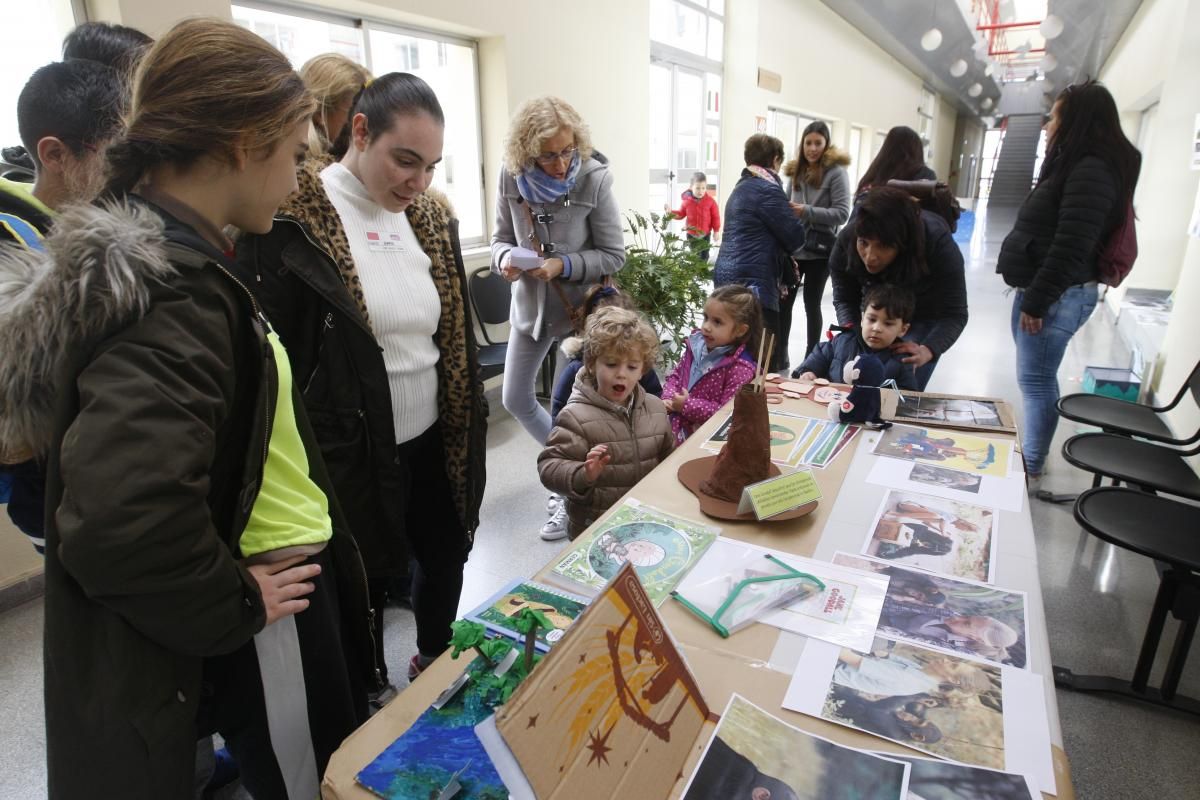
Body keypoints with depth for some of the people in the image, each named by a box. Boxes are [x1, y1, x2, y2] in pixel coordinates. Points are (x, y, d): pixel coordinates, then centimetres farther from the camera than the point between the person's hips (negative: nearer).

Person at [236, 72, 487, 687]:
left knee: (447, 555, 21)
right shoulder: (290, 217, -15)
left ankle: (434, 661, 51)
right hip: (351, 454, -5)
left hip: (432, 443, 6)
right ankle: (370, 698, 44)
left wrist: (468, 427, 13)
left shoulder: (430, 216, 4)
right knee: (364, 589, 15)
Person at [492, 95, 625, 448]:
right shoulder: (512, 177, -8)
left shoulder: (594, 179, -16)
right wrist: (506, 257, -20)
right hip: (530, 305, 4)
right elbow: (501, 237, 4)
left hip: (582, 305, -4)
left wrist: (563, 265, -26)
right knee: (515, 399, 15)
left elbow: (614, 255, -12)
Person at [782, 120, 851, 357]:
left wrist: (807, 212, -22)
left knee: (812, 304, 4)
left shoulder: (836, 171, -7)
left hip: (819, 250, -4)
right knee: (783, 302, 4)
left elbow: (842, 213, -13)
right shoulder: (796, 171, 9)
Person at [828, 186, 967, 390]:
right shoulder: (847, 239, -27)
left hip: (925, 319, -2)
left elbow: (954, 314, -28)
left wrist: (926, 351, -47)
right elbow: (844, 299, -14)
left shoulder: (938, 244, -34)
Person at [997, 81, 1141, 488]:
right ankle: (1030, 454, 26)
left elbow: (1070, 248, -24)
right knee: (1037, 379, 15)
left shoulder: (1091, 171, -16)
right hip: (1044, 291, 10)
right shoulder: (1076, 166, 18)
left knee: (1036, 381, -6)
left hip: (1057, 296, -10)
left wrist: (1037, 301, -22)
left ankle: (1030, 469, 3)